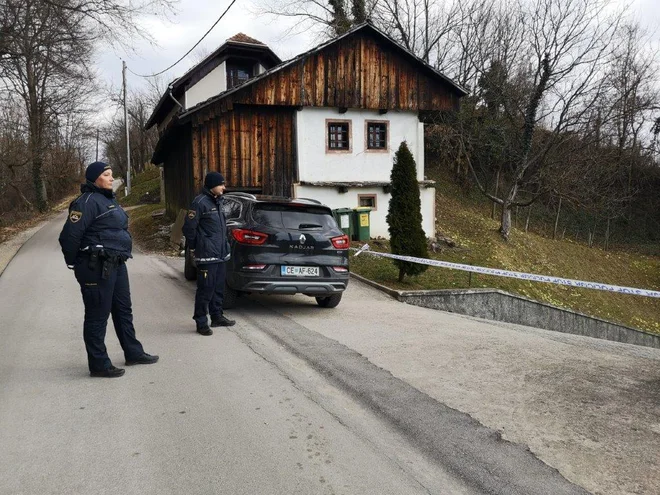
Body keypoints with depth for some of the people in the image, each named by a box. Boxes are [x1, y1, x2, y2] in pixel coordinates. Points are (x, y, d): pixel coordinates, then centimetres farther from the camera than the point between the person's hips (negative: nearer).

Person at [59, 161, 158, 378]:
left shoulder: (108, 199, 16)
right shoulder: (88, 201, -14)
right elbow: (69, 235, -19)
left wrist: (119, 259, 18)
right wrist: (74, 264, -7)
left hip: (116, 265, 10)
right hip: (97, 268, -10)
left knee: (123, 310, 18)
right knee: (97, 316, -1)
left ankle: (133, 352, 31)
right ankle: (99, 364, 8)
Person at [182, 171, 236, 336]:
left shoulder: (217, 201, 14)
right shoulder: (200, 202, -14)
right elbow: (189, 227, -13)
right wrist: (194, 248, -4)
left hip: (221, 254, 9)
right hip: (207, 255, -9)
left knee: (218, 287, 16)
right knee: (205, 289, -4)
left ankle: (217, 316, 27)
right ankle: (201, 322, 3)